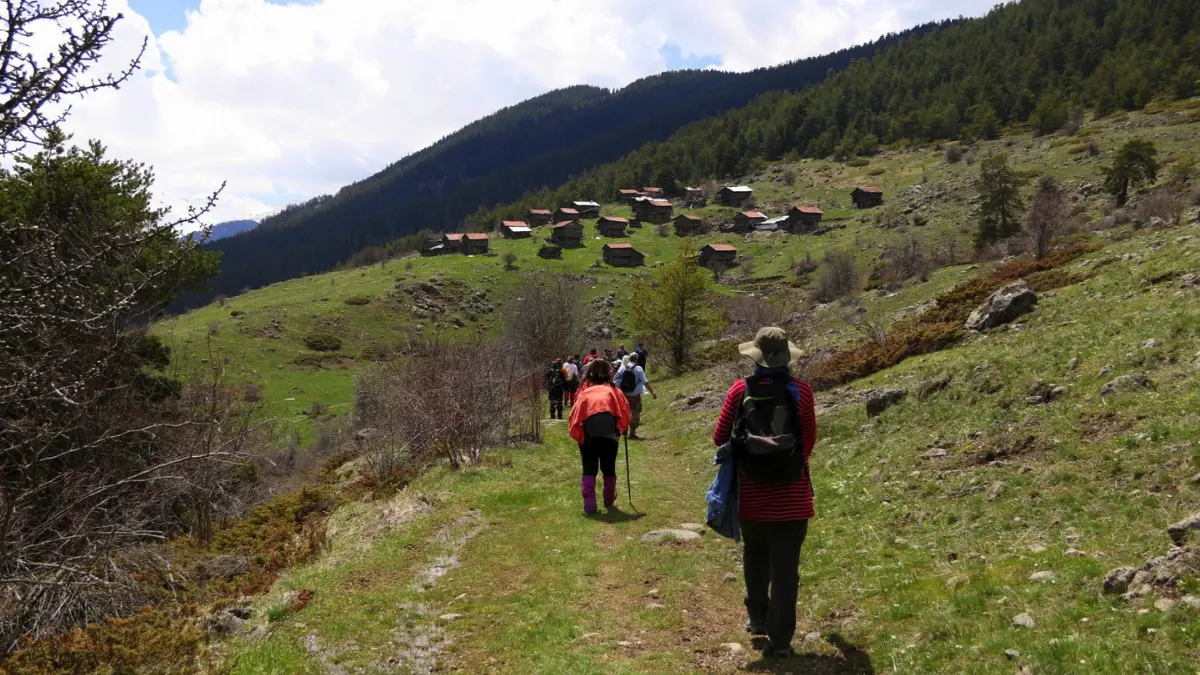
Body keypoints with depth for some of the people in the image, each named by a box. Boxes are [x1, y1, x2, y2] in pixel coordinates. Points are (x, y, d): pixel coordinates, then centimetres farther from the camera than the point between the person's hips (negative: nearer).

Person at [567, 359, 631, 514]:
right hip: (609, 433, 0)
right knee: (608, 468, 16)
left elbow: (575, 414, 8)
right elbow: (625, 410, 6)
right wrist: (621, 428, 18)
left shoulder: (585, 392, 18)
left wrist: (578, 435, 8)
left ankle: (589, 504, -4)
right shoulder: (613, 390, 17)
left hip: (588, 434, 0)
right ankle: (609, 500, 31)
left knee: (589, 470, 8)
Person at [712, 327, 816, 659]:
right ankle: (780, 638, 8)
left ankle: (758, 619, 37)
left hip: (751, 493, 2)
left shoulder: (740, 390, -6)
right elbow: (809, 439, 0)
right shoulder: (801, 390, -8)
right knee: (785, 567, 5)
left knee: (755, 559, 23)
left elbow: (719, 438, 0)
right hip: (791, 494, -1)